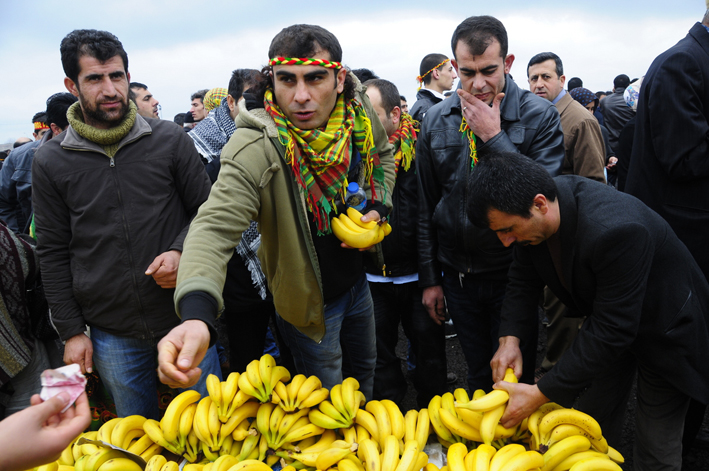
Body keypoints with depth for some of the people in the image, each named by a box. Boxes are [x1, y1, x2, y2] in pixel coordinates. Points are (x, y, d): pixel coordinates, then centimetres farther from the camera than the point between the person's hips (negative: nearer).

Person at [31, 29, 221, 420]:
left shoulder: (169, 139, -3)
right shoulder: (50, 162, -1)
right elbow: (53, 252, 4)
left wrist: (181, 252, -16)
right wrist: (71, 330, 3)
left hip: (184, 317, 0)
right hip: (112, 336, 1)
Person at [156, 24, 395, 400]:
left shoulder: (358, 113, -13)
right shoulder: (254, 149, -32)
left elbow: (382, 155, 8)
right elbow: (216, 226, -41)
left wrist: (378, 206, -9)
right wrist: (196, 315, -57)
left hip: (357, 279, 6)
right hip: (309, 300, -6)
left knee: (364, 368, 31)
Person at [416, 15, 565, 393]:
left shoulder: (539, 116, -10)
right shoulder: (436, 120, 1)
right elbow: (426, 207, 6)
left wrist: (494, 137, -23)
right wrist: (429, 278, 7)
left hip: (514, 276, -3)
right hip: (457, 274, 3)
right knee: (478, 374, 19)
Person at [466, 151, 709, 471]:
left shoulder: (615, 229, -42)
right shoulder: (532, 209, -20)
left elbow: (611, 330, -37)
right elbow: (524, 279, -3)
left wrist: (541, 394, -35)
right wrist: (510, 338, -18)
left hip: (664, 331, -6)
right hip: (604, 316, 6)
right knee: (595, 424, 19)